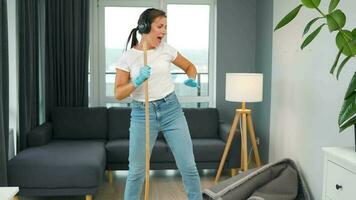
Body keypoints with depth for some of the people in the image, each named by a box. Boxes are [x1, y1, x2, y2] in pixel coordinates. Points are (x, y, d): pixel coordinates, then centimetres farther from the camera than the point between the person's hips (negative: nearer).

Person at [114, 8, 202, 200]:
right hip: (142, 114, -2)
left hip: (171, 110, 2)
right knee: (136, 170, 5)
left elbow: (189, 66, 17)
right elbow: (119, 93, -5)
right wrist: (137, 81, -22)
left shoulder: (166, 49, 2)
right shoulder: (127, 57, -5)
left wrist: (191, 79, -5)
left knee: (188, 166, 3)